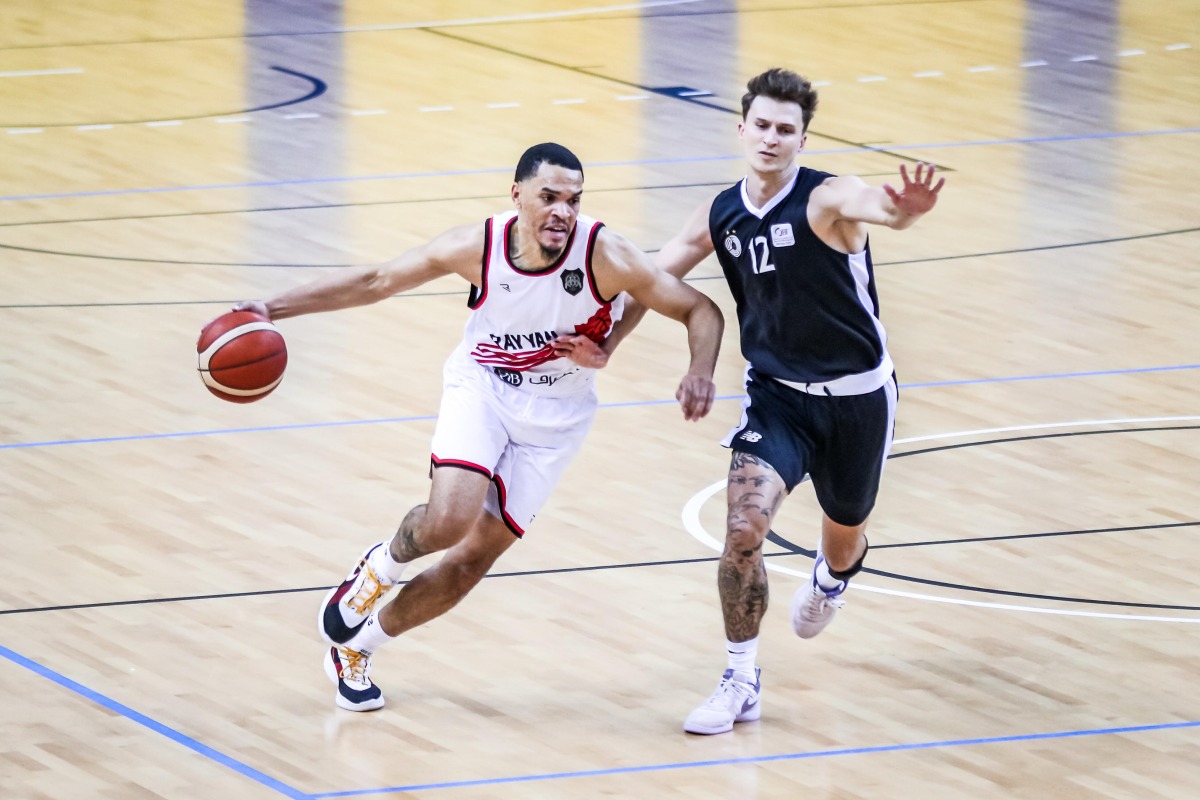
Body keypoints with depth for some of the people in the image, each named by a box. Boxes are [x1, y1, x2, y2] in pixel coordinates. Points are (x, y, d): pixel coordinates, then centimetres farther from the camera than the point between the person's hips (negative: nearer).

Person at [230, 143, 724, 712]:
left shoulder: (604, 255, -23)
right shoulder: (479, 247, -18)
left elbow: (699, 311, -16)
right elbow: (374, 282, -8)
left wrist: (700, 373, -37)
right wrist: (274, 309, -12)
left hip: (554, 416, 1)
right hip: (482, 387, -1)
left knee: (473, 559, 1)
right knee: (450, 519, -28)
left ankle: (357, 646, 24)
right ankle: (383, 564, 8)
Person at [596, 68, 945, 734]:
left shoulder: (827, 198, -21)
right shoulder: (721, 217, -5)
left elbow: (878, 207, -46)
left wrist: (905, 210, -69)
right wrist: (605, 344, -1)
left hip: (855, 397, -2)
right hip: (775, 392, 2)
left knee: (844, 537, 18)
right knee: (744, 527, -19)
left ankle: (830, 578, 58)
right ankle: (742, 681, -6)